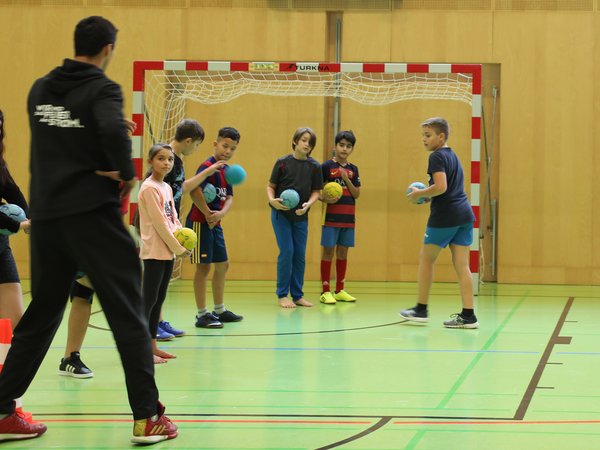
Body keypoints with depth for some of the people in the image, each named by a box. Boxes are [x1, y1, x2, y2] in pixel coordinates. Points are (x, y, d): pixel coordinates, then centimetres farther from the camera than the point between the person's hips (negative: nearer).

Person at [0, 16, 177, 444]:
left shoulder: (40, 89, 11)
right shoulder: (102, 89, -8)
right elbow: (114, 131, -27)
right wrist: (127, 173, -11)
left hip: (46, 216, 6)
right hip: (92, 212, -6)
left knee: (41, 314, 15)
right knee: (128, 314, 0)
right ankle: (147, 416, -2)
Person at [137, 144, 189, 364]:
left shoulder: (167, 188, 14)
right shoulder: (149, 188, -12)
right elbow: (159, 222, -16)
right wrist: (178, 248, -12)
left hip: (168, 251, 9)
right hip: (154, 251, -9)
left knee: (159, 298, 11)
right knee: (149, 299, -7)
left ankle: (152, 345, 17)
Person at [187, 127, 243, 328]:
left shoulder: (226, 170, 13)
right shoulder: (208, 166, -15)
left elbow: (229, 197, 9)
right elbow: (194, 191, -28)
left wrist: (221, 213, -12)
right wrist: (208, 214, -19)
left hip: (215, 223, 9)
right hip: (200, 222, -9)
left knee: (222, 265, 16)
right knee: (203, 266, -5)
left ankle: (220, 310, 28)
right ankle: (202, 315, 1)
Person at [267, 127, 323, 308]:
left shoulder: (314, 166, 1)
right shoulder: (282, 162, -5)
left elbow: (316, 191, 3)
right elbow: (271, 186, 1)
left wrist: (307, 204, -16)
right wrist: (272, 200, -18)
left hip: (301, 216, 3)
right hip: (281, 214, -3)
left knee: (300, 255, 6)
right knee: (286, 251, -8)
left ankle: (297, 295, 16)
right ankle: (282, 295, 3)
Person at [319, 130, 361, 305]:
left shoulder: (353, 169, 10)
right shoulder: (326, 166, -2)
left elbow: (356, 194, 4)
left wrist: (346, 179, -9)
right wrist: (324, 199, -20)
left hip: (348, 217, 5)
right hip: (331, 217, -4)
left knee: (343, 252, 10)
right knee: (328, 251, -2)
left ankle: (339, 290, 18)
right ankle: (325, 291, 2)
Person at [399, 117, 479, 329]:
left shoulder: (437, 156, -9)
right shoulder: (452, 156, 19)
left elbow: (441, 187, -22)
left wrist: (418, 194, -8)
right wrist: (428, 195, 18)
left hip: (444, 216, -8)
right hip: (464, 214, 8)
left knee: (426, 258, 8)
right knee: (461, 264, 4)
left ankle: (421, 309, 15)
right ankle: (468, 315, -2)